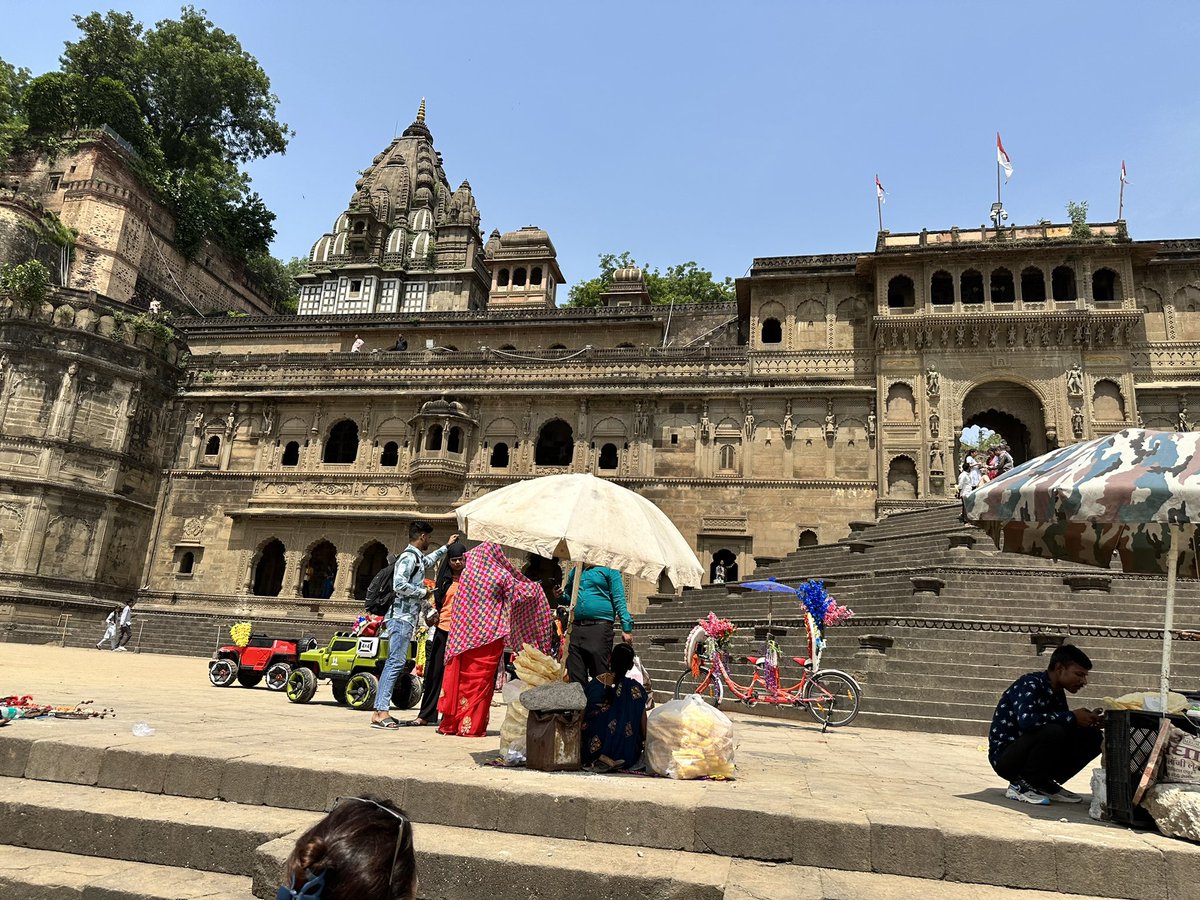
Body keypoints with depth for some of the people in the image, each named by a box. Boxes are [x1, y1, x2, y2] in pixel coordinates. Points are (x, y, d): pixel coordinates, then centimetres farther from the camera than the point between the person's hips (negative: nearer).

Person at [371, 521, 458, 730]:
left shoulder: (417, 558, 20)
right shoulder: (408, 557, -11)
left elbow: (429, 560, 44)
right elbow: (399, 585, -23)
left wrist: (447, 546, 50)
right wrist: (423, 592, -10)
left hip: (406, 618, 10)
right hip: (401, 617, -10)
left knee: (394, 662, 7)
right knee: (396, 662, -13)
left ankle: (380, 711, 7)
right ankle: (380, 712, -16)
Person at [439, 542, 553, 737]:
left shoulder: (467, 572, 4)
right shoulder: (501, 576, -7)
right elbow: (522, 592, 2)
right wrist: (536, 587, 20)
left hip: (464, 634, 4)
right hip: (489, 636, -4)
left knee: (460, 677, 10)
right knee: (481, 680, 3)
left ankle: (451, 723, 14)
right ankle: (472, 726, 5)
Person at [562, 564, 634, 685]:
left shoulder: (609, 570, 5)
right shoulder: (574, 571, 20)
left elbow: (619, 600, -1)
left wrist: (626, 628, -9)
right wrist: (560, 595, 7)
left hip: (600, 628, -5)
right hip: (576, 628, 5)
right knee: (575, 678, 6)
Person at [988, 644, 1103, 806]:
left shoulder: (1057, 693, 7)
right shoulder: (1030, 685, -19)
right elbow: (1026, 720, -37)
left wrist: (1091, 723, -7)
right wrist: (1071, 717, -28)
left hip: (1027, 752, 8)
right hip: (1005, 756, -8)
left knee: (1092, 738, -1)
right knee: (1053, 731, -33)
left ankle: (1045, 784, 6)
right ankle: (1020, 786, -13)